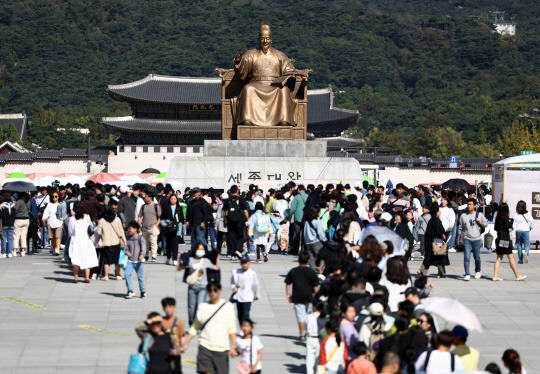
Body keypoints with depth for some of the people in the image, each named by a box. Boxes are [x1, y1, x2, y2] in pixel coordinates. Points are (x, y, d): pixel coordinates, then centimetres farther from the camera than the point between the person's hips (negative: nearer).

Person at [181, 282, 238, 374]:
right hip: (205, 346, 0)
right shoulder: (202, 307, 9)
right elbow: (194, 328, 14)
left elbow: (231, 329, 3)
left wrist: (233, 347, -6)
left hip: (222, 348, 0)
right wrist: (185, 344, 8)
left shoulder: (228, 306, 5)